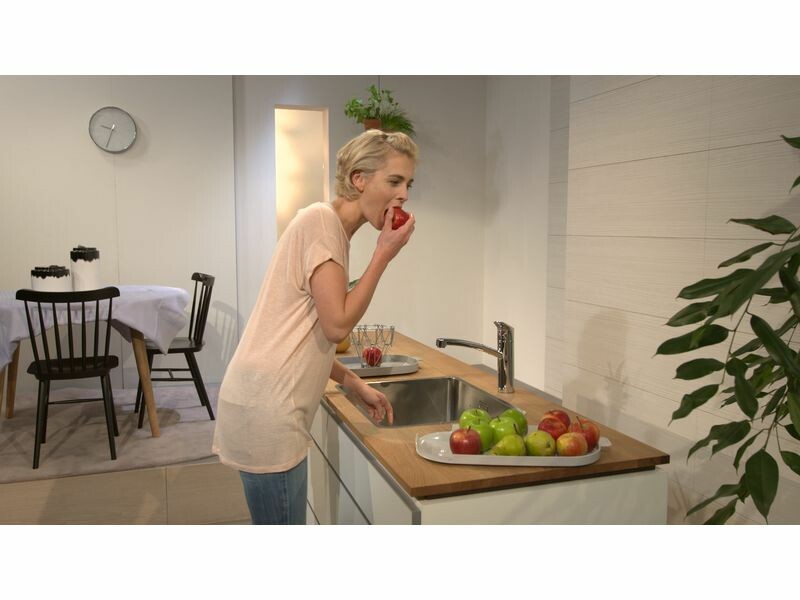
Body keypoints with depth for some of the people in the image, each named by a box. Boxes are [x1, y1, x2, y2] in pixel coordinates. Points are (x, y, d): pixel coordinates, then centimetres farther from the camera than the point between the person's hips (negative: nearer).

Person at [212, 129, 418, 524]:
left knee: (281, 531, 19)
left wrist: (355, 385, 13)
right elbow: (337, 325, -16)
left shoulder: (333, 230, 16)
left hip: (274, 406, 10)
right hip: (265, 407, -10)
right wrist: (384, 254, -10)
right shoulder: (321, 220, -11)